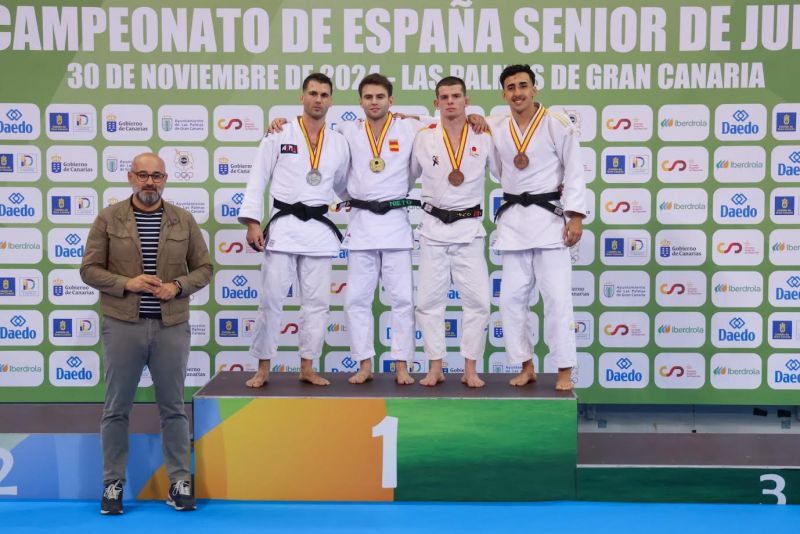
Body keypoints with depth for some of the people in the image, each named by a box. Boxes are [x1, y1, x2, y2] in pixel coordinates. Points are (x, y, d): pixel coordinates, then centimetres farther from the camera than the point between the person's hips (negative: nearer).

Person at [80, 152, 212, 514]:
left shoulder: (184, 220, 6)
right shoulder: (109, 218, 3)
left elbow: (203, 268, 8)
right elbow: (89, 269, 1)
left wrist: (178, 286, -10)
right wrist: (127, 283, -14)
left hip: (172, 326, 1)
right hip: (122, 325, -1)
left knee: (173, 408, 8)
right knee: (116, 409, 7)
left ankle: (180, 482, 17)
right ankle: (113, 484, 20)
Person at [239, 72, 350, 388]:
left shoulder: (339, 144, 9)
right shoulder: (279, 135, 0)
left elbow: (343, 187, 20)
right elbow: (257, 181, -1)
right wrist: (252, 222, -9)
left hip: (319, 229, 3)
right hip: (283, 226, -3)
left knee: (317, 302, 6)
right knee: (271, 299, -2)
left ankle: (307, 368, 18)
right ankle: (263, 369, 11)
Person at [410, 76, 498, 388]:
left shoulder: (483, 139, 0)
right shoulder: (424, 139, 0)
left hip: (469, 229, 0)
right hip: (434, 229, 0)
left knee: (477, 300, -2)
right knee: (429, 300, 4)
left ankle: (471, 369, 11)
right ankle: (435, 367, 17)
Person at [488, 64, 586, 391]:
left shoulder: (557, 125, -4)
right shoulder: (495, 128, 7)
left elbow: (574, 171, -5)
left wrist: (575, 216, -13)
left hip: (549, 217, -4)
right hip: (513, 220, 4)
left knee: (557, 296, -5)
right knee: (512, 298, 6)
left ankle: (564, 371, 4)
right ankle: (526, 366, 20)